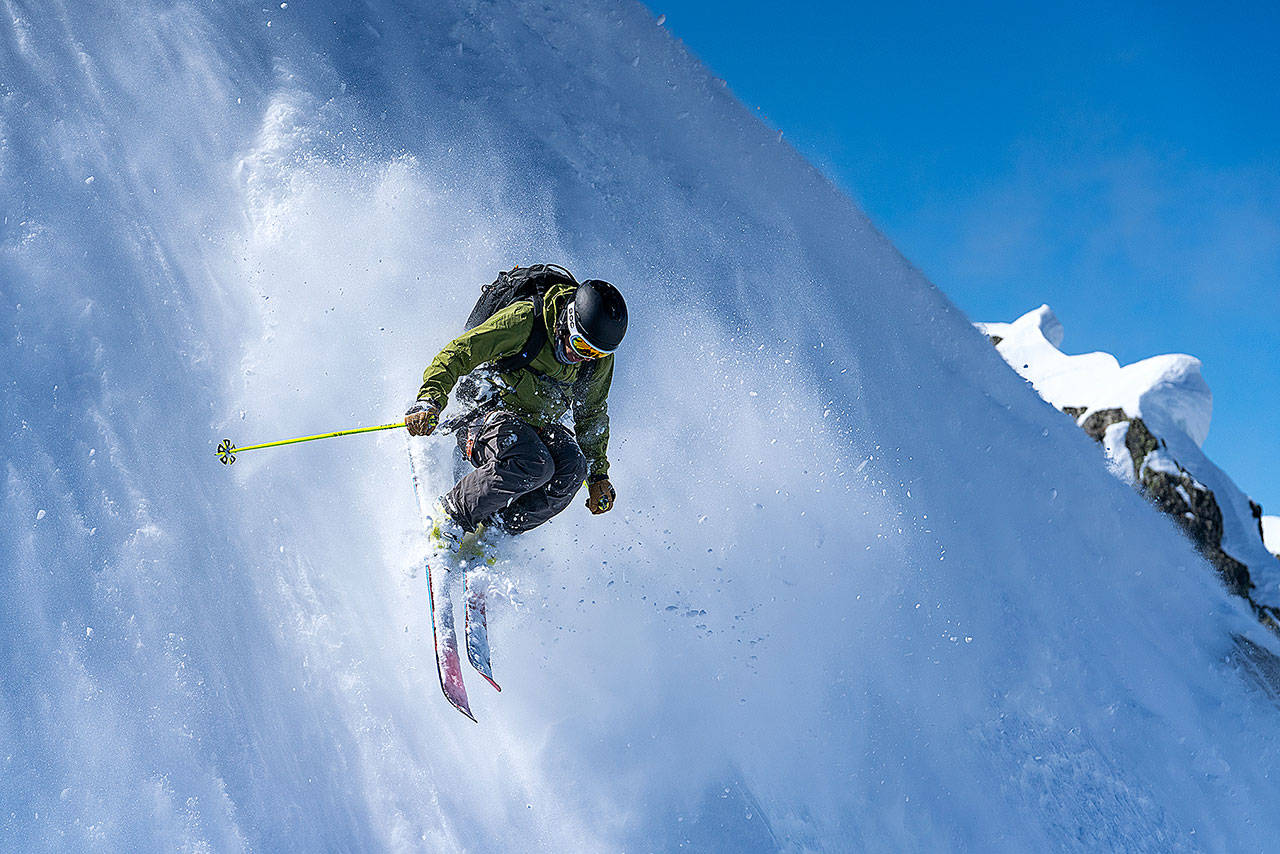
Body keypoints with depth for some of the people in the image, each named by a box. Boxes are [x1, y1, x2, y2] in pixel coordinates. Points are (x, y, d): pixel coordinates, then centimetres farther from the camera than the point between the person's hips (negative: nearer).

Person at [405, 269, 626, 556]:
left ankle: (494, 529, -9)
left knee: (572, 467, -28)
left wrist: (598, 475, 9)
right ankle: (453, 515, -11)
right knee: (533, 465, -36)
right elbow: (459, 352, -24)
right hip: (491, 410, -5)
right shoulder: (524, 320, -23)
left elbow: (592, 415, 12)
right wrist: (429, 401, -40)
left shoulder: (600, 360, -5)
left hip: (539, 424, 5)